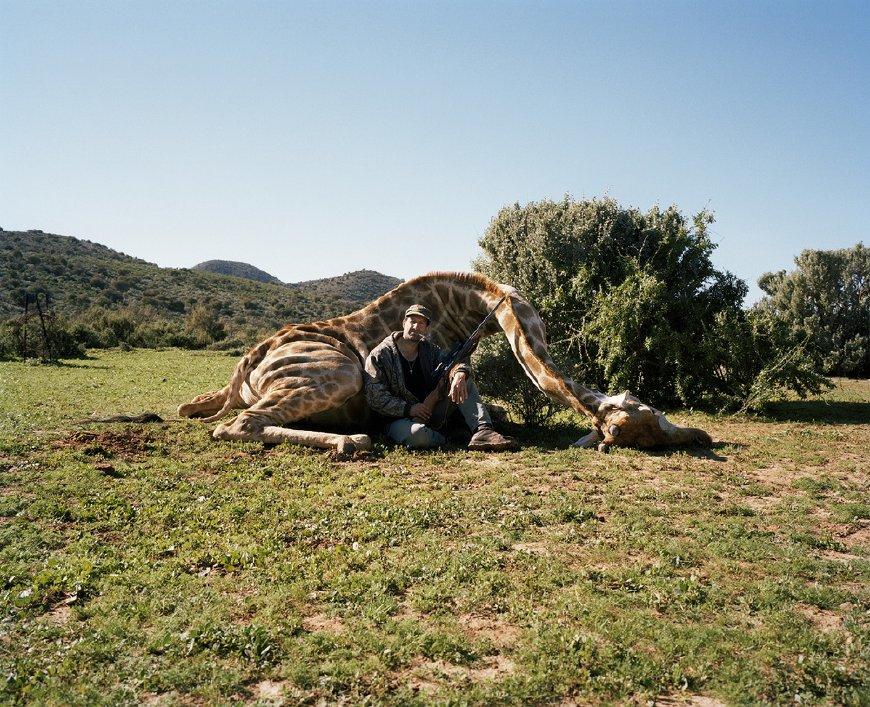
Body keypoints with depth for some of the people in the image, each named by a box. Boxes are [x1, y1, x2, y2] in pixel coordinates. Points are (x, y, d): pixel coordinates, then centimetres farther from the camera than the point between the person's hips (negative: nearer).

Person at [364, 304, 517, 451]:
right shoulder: (380, 355, -7)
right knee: (417, 434, -41)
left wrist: (460, 374, -31)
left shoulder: (428, 349, 10)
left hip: (432, 412, 5)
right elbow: (375, 398, -12)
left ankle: (482, 431, -25)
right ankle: (443, 439, -9)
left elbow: (451, 363, -6)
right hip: (401, 419, -5)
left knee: (465, 382, -10)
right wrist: (408, 409, -22)